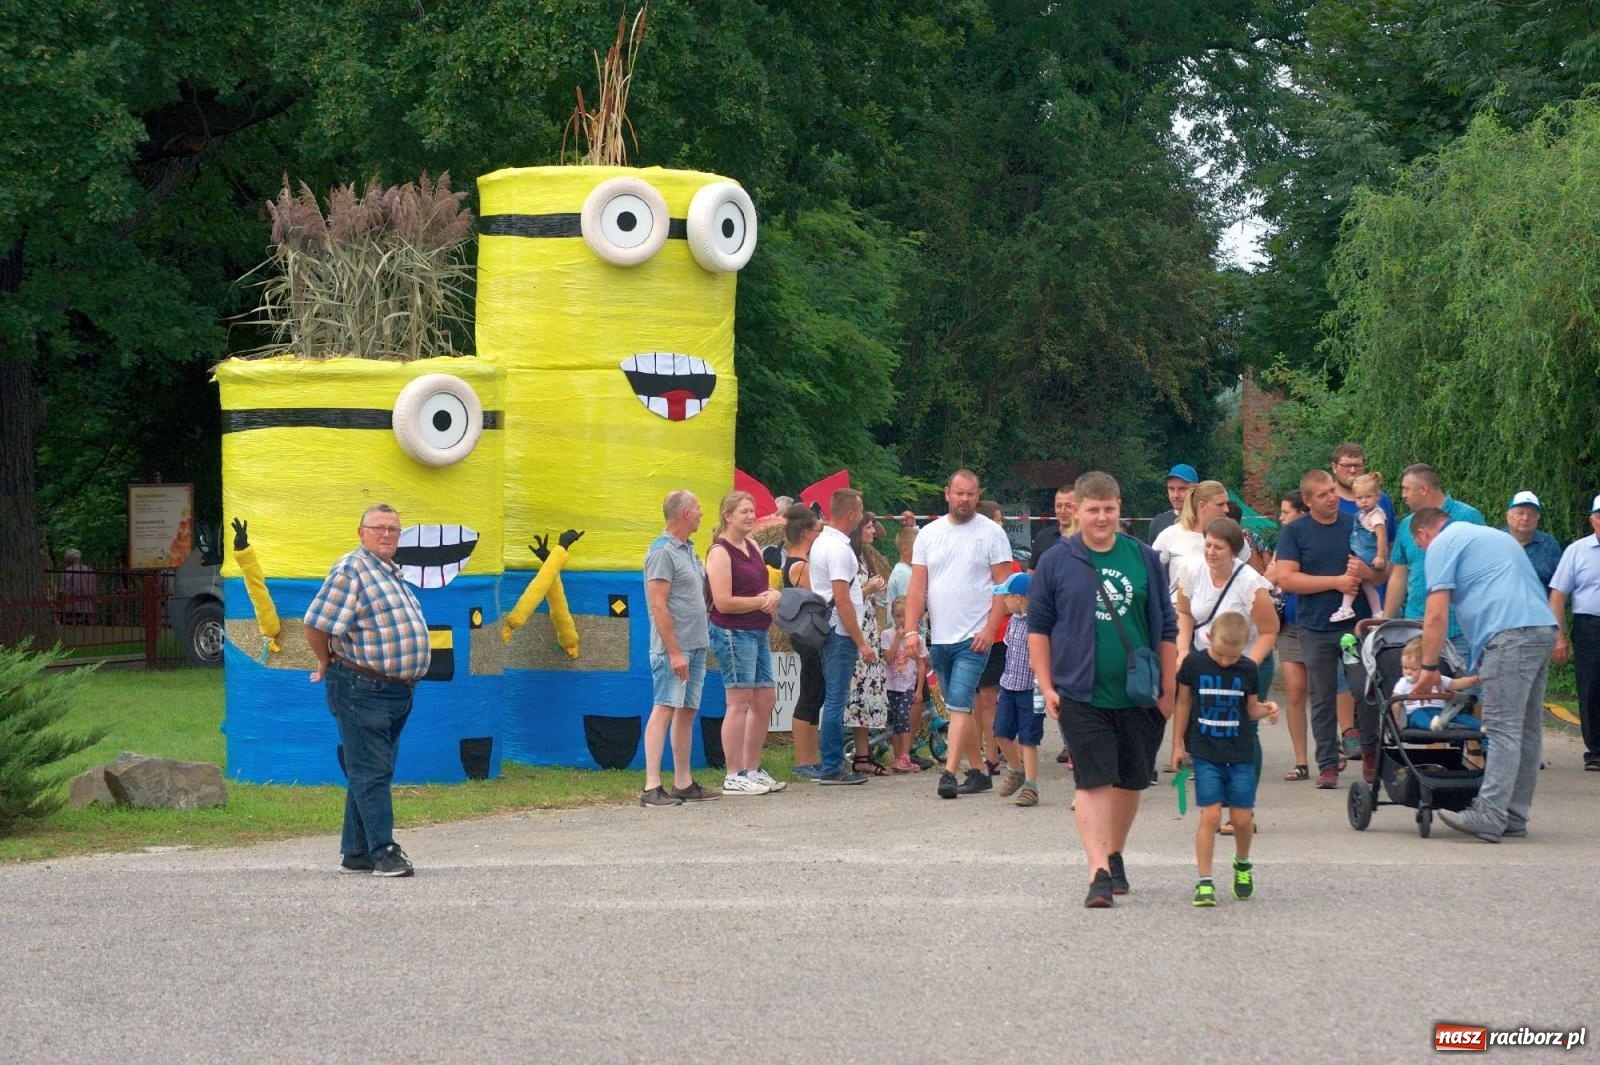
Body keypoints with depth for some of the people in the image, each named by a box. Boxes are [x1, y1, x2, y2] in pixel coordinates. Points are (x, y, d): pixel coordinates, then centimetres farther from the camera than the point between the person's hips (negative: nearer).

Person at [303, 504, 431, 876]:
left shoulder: (391, 573, 17)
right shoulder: (351, 570, -13)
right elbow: (316, 626, -17)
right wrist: (329, 666, -3)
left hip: (397, 690, 9)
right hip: (362, 691, -9)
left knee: (374, 773, 13)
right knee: (371, 773, -7)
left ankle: (355, 853, 19)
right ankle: (384, 852, -7)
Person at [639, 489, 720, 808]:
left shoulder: (688, 550, 16)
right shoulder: (662, 552, -12)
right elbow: (658, 605, -18)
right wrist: (674, 651, -21)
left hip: (695, 646, 9)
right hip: (673, 647, -9)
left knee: (687, 711, 11)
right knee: (664, 709, -12)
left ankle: (683, 782, 16)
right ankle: (652, 787, -15)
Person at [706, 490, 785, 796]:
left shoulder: (752, 546, 15)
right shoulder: (720, 552, -11)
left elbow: (767, 586, 20)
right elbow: (724, 602, -18)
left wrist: (774, 594, -4)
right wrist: (760, 601, -11)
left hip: (758, 632, 9)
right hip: (733, 633, -9)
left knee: (766, 700, 13)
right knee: (740, 703, -7)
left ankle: (753, 769, 23)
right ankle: (734, 777, -3)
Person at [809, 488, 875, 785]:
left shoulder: (821, 543, 15)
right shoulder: (838, 549, -17)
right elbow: (842, 600, -20)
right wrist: (861, 642, -18)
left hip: (827, 631, 10)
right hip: (841, 633, -10)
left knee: (834, 699, 13)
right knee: (836, 700, -7)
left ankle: (832, 765, 16)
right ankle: (831, 768, -6)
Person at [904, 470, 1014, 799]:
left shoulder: (991, 533, -2)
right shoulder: (929, 534, 9)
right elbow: (917, 587, 8)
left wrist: (989, 630, -14)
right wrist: (911, 630, -4)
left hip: (973, 638, -5)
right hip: (938, 637, 5)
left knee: (959, 705, -15)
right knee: (960, 707, 12)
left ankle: (949, 773, -20)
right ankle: (978, 771, 20)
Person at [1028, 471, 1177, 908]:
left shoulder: (1144, 560, 5)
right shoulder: (1056, 562, 0)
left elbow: (1166, 629, 10)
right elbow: (1038, 627, 5)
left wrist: (1168, 689, 6)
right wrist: (1046, 686, -2)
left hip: (1139, 695, 3)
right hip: (1081, 695, -3)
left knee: (1130, 781, 12)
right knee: (1093, 782, -10)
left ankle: (1115, 856, 32)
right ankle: (1099, 872, -13)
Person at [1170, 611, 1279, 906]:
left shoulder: (1247, 670, 0)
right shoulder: (1194, 663, -4)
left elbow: (1251, 708, 9)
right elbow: (1183, 703, 6)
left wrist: (1266, 709, -13)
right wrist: (1178, 744, 7)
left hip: (1241, 753, 2)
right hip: (1205, 752, -2)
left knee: (1242, 818, 3)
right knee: (1210, 815, -10)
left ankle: (1243, 864, 32)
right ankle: (1204, 882, -4)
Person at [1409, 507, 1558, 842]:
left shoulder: (1442, 544, 5)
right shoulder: (1494, 536, 32)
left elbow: (1436, 616, -2)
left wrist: (1429, 667, 6)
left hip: (1510, 635, -9)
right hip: (1544, 628, 9)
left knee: (1503, 729, -13)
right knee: (1527, 730, 9)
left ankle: (1489, 817, -18)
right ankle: (1514, 817, 11)